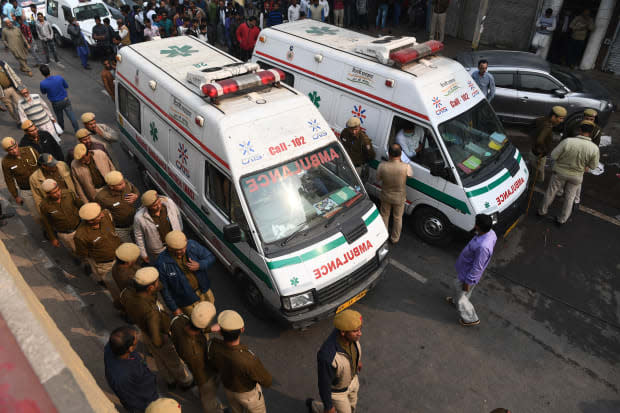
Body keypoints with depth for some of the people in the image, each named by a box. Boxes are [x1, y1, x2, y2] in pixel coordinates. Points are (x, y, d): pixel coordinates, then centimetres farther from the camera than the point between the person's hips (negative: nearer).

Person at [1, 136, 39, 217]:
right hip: (26, 192, 0)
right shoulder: (6, 162, -13)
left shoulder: (30, 150, -14)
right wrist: (15, 196, 2)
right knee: (36, 214, 10)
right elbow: (9, 180, -2)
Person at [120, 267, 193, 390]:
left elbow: (122, 303, -2)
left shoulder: (127, 293, -27)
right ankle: (185, 382, 53)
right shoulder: (151, 312, -47)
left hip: (145, 334, 6)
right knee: (174, 362, 25)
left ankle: (170, 380, 60)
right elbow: (156, 341, -40)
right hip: (162, 338, -6)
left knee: (160, 360, 33)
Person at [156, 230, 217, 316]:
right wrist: (174, 308, -8)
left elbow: (211, 257, -8)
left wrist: (199, 265, -28)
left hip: (204, 290, 4)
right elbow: (164, 289, -15)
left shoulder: (192, 245, -23)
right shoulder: (162, 263, -28)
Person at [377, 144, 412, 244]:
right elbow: (411, 174, -6)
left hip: (386, 196, 1)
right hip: (399, 198, -1)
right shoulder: (406, 167, -31)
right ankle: (395, 238, 44)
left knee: (384, 216, 27)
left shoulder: (382, 166, -28)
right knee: (398, 218, 24)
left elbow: (378, 178, -8)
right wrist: (401, 161, 0)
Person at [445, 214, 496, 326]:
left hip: (467, 274, -9)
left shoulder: (483, 247, -42)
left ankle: (471, 319, 38)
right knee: (457, 285, 33)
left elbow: (477, 268, -31)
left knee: (462, 295, 16)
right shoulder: (490, 233, -16)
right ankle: (456, 302, 62)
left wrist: (468, 282, -18)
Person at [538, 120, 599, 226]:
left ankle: (542, 211, 39)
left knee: (551, 192, 21)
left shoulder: (567, 141, -27)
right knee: (569, 197, 20)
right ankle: (562, 220, 32)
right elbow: (593, 166, -9)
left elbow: (553, 155, -18)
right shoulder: (594, 148, -22)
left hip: (560, 171, -1)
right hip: (576, 176, 1)